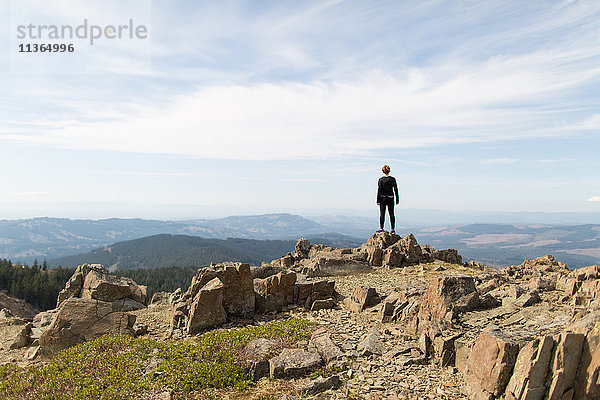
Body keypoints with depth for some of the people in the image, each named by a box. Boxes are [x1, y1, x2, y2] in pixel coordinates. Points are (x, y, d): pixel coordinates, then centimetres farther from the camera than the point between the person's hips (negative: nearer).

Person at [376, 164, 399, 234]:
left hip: (382, 198, -2)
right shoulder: (393, 179, -2)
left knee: (382, 214, 4)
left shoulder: (381, 179, -7)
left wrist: (378, 200, -2)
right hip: (390, 198, 2)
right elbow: (396, 190, 2)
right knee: (391, 214, 6)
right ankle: (393, 229, 7)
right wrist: (397, 199, 10)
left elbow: (379, 190, -7)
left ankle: (381, 228, 2)